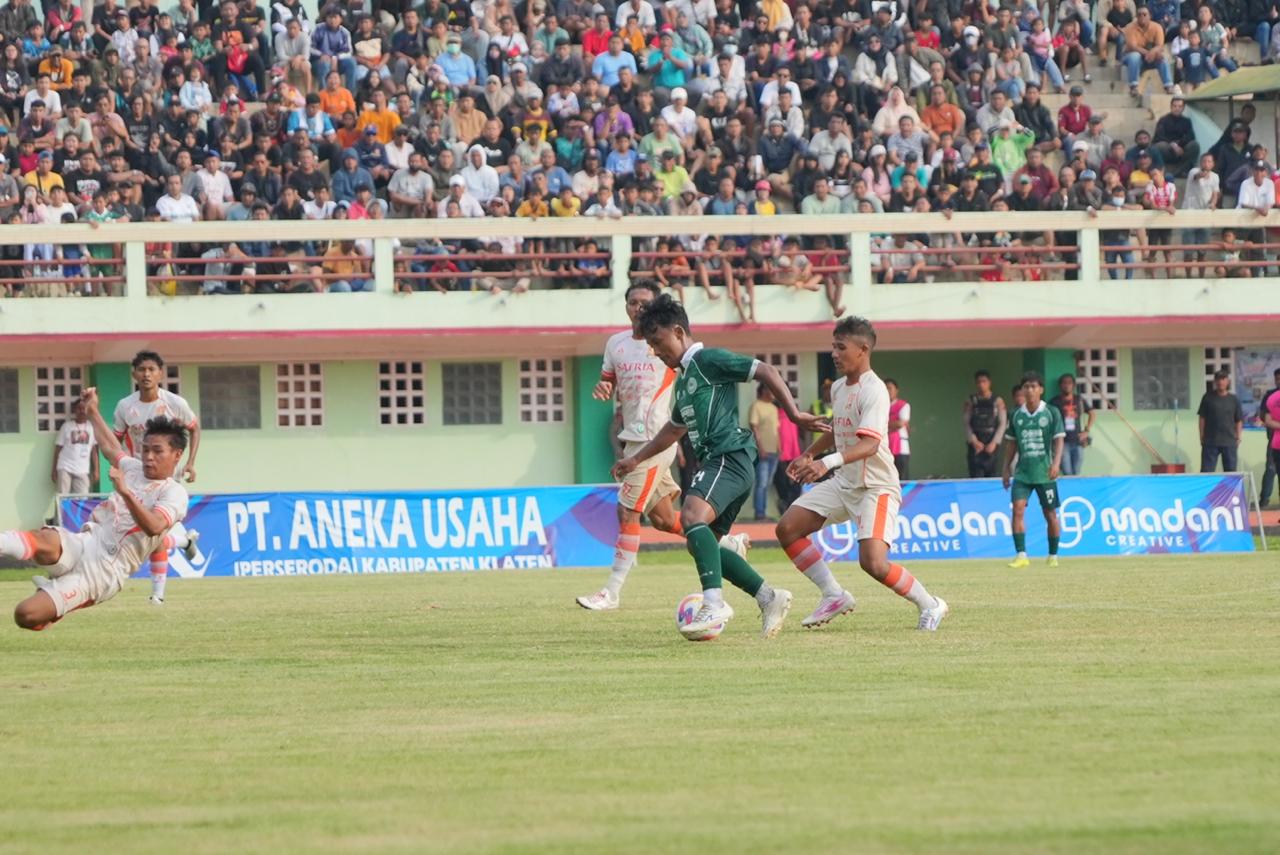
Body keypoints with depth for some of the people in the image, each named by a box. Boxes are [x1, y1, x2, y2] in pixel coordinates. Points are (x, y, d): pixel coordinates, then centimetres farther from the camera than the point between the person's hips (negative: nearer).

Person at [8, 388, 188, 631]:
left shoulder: (174, 493, -5)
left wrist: (125, 492, -37)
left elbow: (153, 527, -25)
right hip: (83, 544, 6)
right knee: (46, 541, -35)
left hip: (104, 571, -6)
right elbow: (110, 447, 41)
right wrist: (92, 412, 48)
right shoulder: (134, 468, 19)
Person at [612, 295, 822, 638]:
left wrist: (794, 414, -15)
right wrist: (636, 460, 43)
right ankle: (769, 598, 12)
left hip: (729, 455, -10)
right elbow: (674, 429, 40)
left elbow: (766, 371, -10)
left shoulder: (709, 360, -4)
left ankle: (714, 603, -40)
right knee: (705, 546, 8)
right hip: (714, 462, 10)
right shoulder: (683, 378, 25)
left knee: (692, 516, -30)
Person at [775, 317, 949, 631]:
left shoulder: (874, 390, -20)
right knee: (787, 528, -3)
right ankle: (834, 596, 6)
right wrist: (808, 454, 30)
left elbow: (870, 443, -35)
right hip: (843, 483, 9)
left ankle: (930, 605, 1)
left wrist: (827, 462, -48)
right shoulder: (838, 387, 8)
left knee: (873, 563, -23)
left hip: (876, 487, -9)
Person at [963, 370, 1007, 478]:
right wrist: (973, 441, -11)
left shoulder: (998, 401, 4)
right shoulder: (970, 401, 6)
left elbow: (1002, 424, 1)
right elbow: (966, 424, 2)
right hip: (976, 445, 0)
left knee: (991, 474, -1)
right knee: (976, 476, -8)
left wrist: (994, 442, -10)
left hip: (991, 445, 0)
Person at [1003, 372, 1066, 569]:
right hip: (1022, 472, 2)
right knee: (1018, 509, -13)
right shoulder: (1016, 415, 6)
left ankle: (1053, 556, 18)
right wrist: (1006, 469, 11)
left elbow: (1059, 440, -4)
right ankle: (1021, 555, -14)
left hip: (1045, 472, -2)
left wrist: (1056, 463, -18)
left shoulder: (1051, 413, -2)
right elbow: (1011, 443, 13)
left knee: (1050, 514, 5)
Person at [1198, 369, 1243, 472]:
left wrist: (1238, 438, 2)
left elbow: (1239, 421, 9)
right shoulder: (1208, 397, 2)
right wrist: (1202, 437, 0)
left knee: (1230, 471, 5)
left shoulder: (1234, 400, 5)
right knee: (1206, 471, -3)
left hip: (1229, 442, 1)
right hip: (1210, 442, -1)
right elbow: (1202, 418, 4)